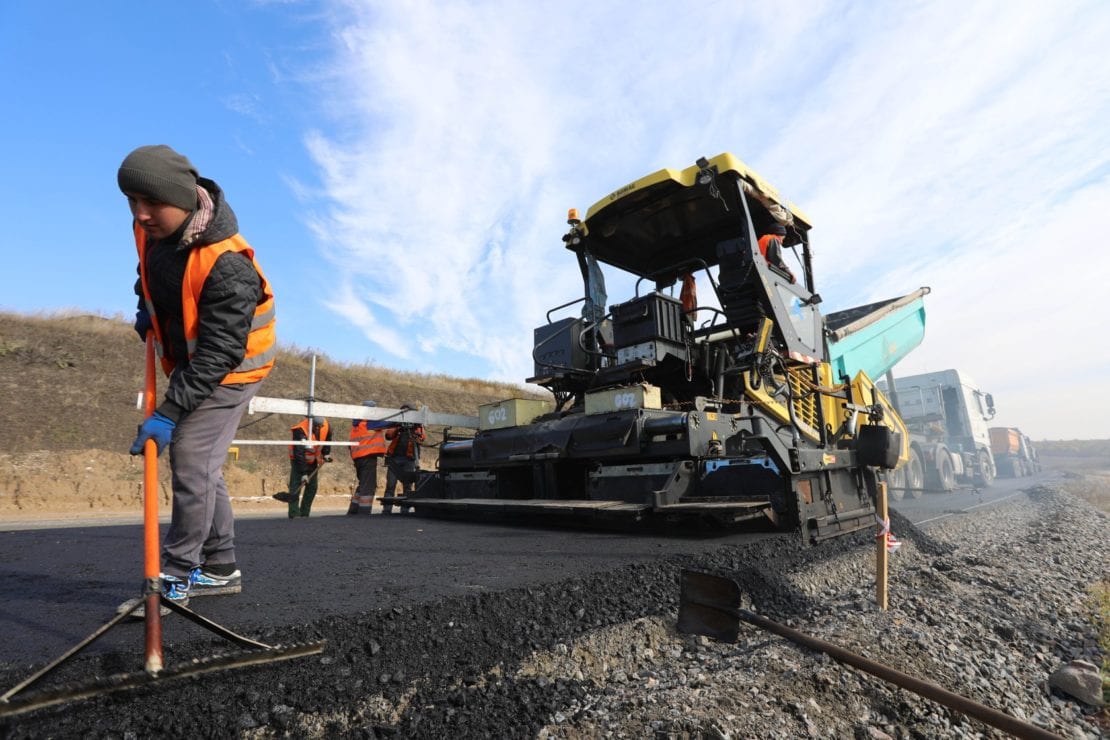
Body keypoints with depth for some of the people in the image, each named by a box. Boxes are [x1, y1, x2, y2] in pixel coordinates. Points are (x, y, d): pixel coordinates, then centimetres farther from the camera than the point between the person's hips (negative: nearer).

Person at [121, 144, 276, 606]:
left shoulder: (228, 266, -32)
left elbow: (218, 355, -32)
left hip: (230, 369, -9)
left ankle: (178, 576, 5)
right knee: (201, 467, 12)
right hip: (189, 363, 9)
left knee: (191, 460, -12)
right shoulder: (153, 228, -6)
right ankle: (220, 568, 25)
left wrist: (169, 413, -32)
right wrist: (146, 306, 6)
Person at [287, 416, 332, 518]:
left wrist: (326, 453, -3)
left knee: (313, 486, 3)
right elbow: (299, 453, -34)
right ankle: (294, 514, -9)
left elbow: (327, 439, 7)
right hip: (298, 459, -5)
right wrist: (303, 473, -34)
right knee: (296, 486, -14)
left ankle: (304, 513, 13)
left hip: (313, 459, 5)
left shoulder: (326, 426, -18)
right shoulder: (300, 430, -33)